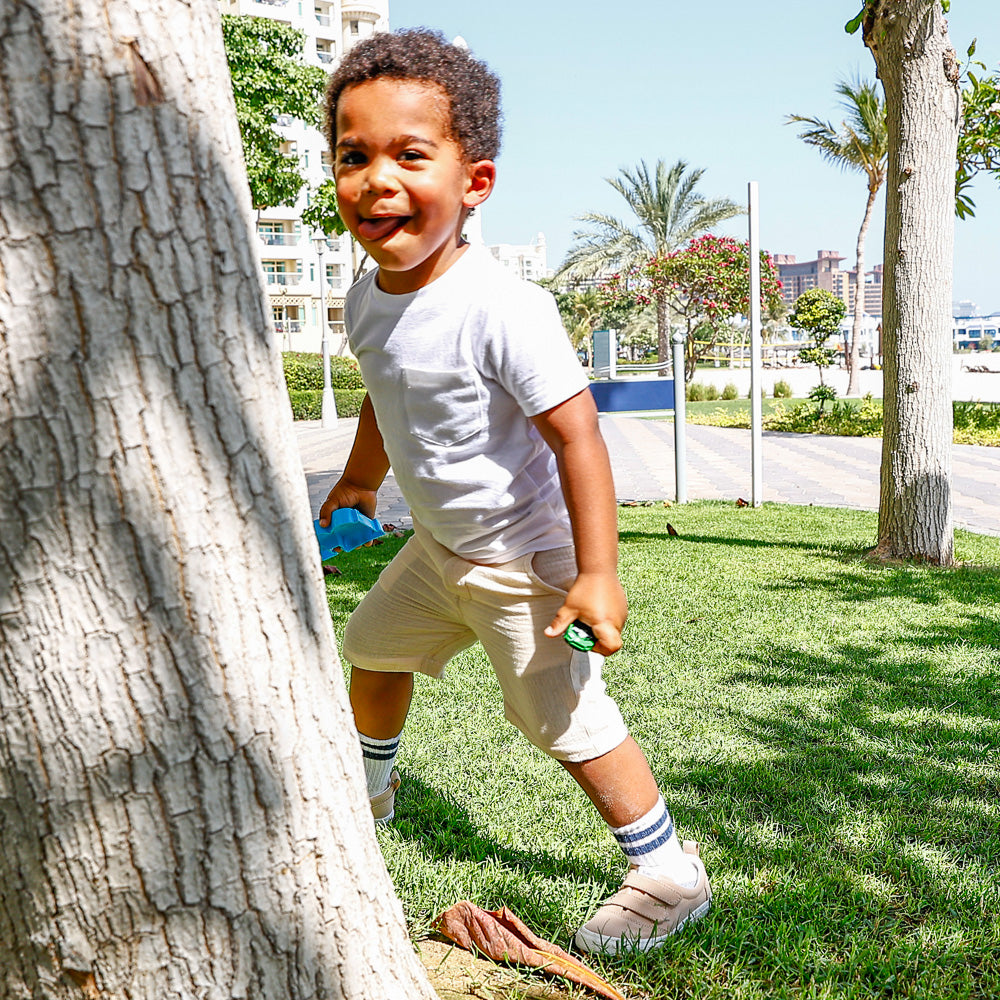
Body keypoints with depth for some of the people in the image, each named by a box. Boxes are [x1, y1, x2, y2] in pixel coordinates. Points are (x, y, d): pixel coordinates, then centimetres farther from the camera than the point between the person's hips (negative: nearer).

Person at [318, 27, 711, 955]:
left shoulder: (502, 311, -30)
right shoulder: (367, 300, -5)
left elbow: (577, 435, -29)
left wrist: (596, 573, -29)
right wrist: (359, 477, 28)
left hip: (520, 554, -9)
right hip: (436, 544, 9)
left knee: (568, 720, -7)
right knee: (372, 645, 26)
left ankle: (671, 874, 15)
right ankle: (371, 786, 56)